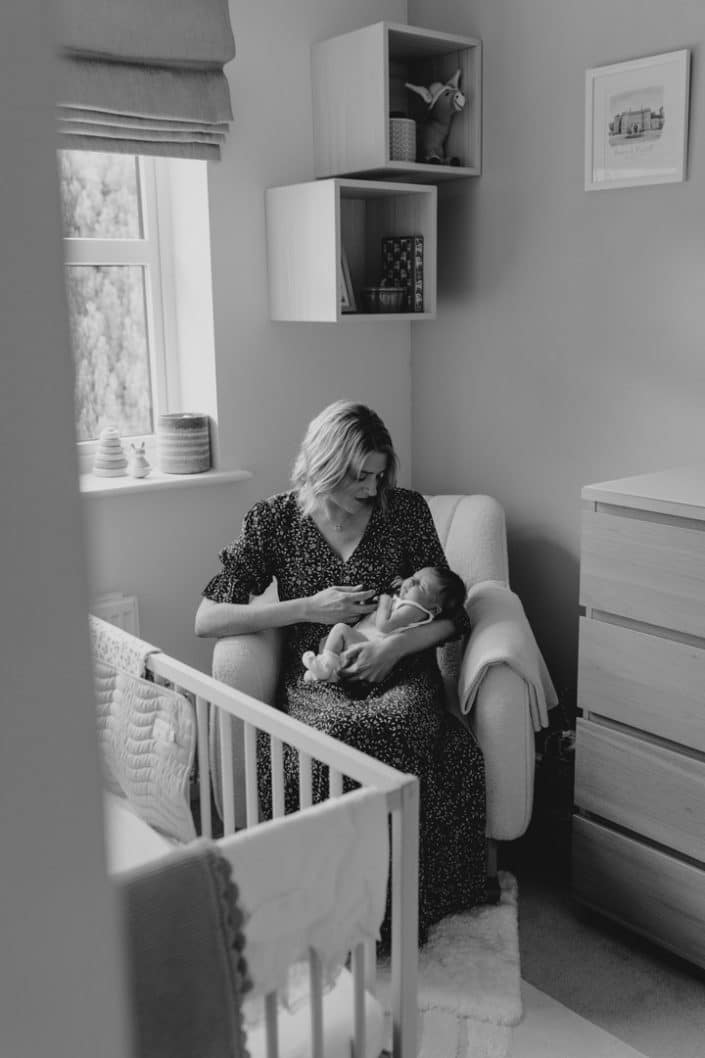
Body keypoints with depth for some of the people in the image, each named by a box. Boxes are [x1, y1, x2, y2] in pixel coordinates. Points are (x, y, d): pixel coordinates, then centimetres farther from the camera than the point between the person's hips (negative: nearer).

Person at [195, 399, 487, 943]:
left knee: (398, 728, -34)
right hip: (316, 680, 0)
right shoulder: (274, 520, 2)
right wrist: (310, 608, -9)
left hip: (398, 674, 1)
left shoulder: (406, 510, 5)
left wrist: (396, 644, -15)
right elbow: (206, 619, -2)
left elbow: (451, 613, 6)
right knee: (333, 736, -35)